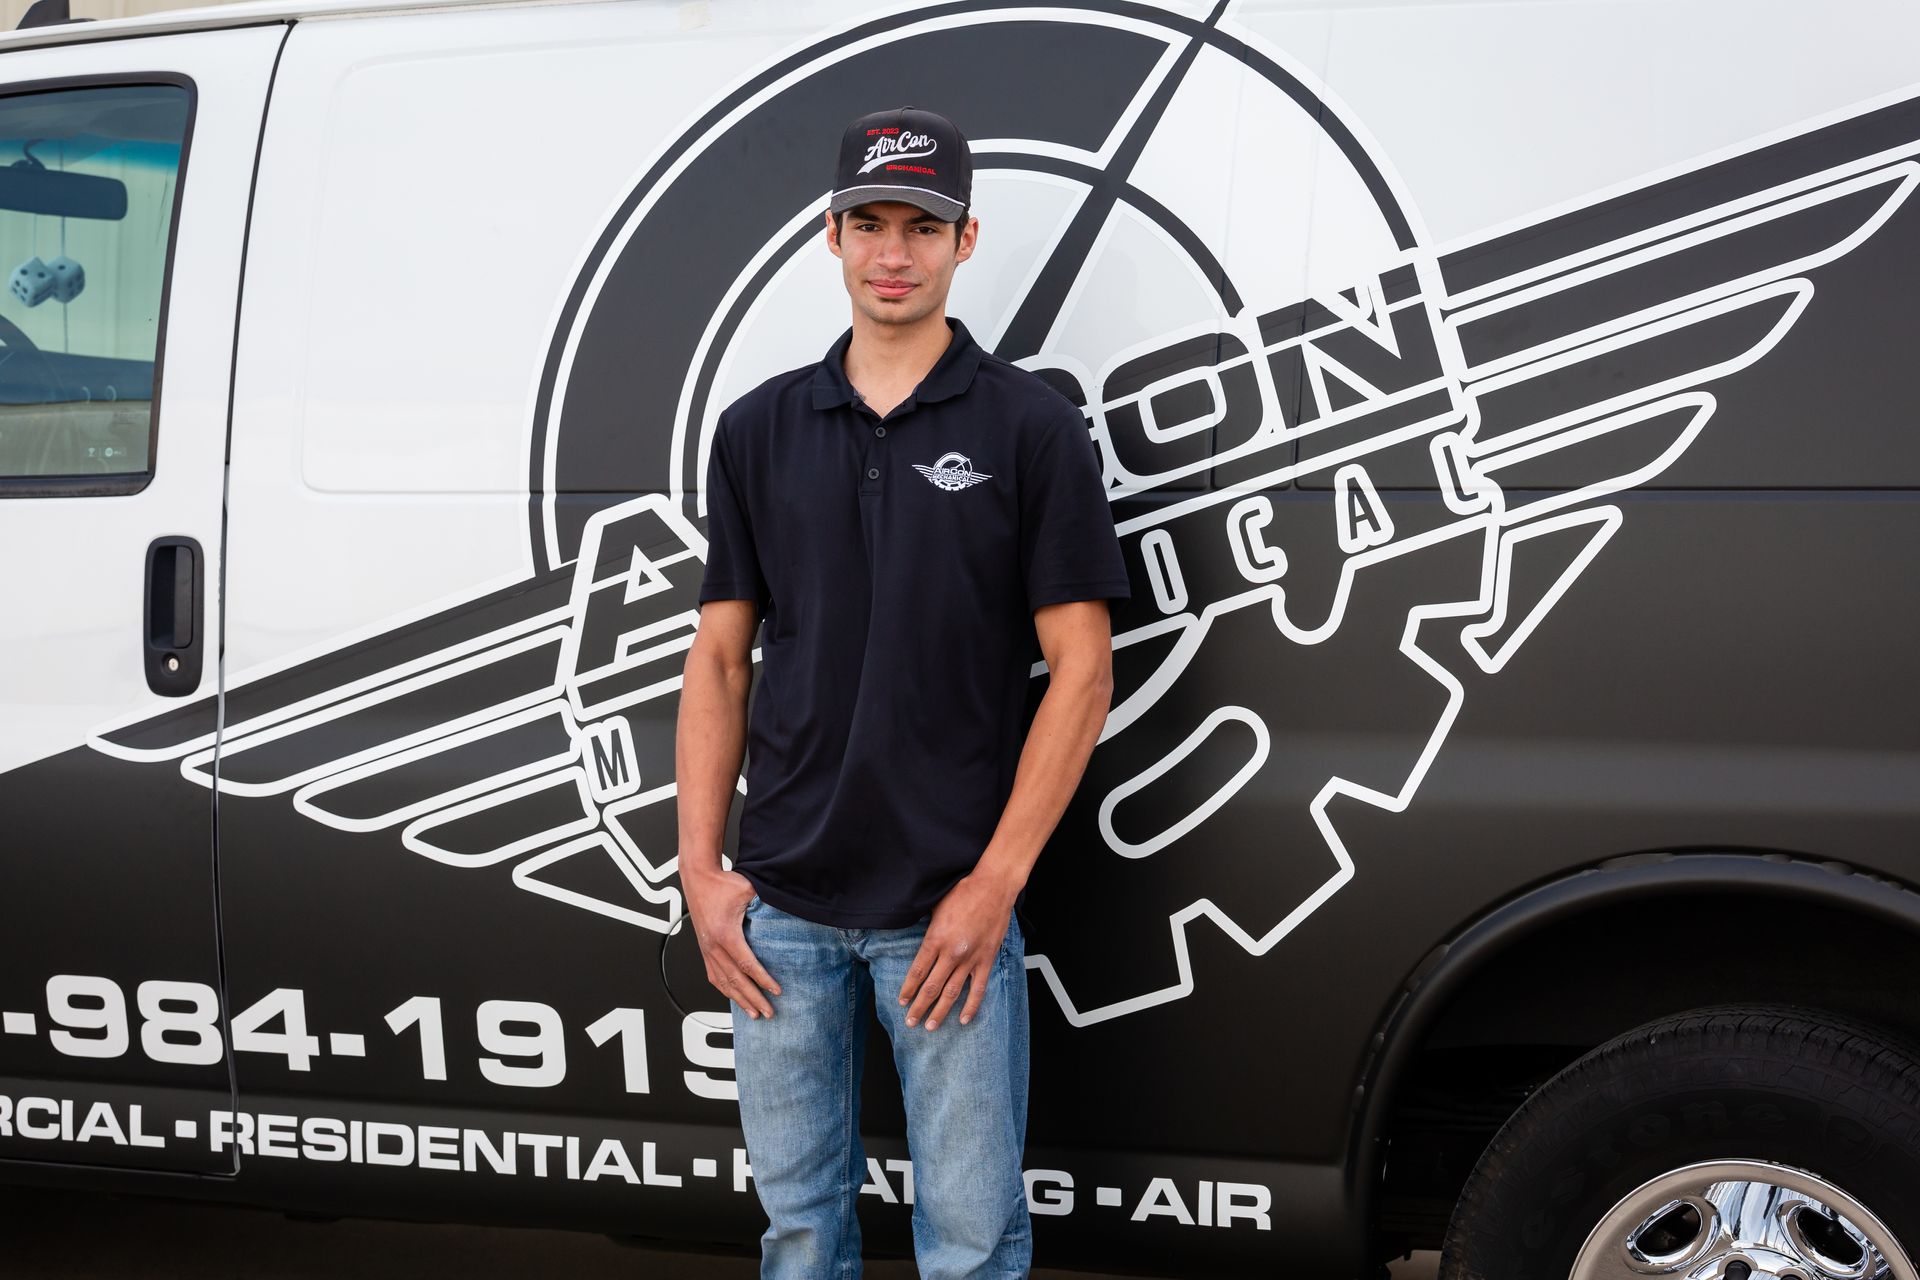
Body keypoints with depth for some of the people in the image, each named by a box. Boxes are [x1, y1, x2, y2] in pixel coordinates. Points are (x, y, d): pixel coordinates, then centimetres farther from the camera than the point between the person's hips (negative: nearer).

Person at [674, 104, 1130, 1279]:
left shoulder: (1032, 427, -4)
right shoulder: (760, 429, 7)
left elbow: (1082, 670, -6)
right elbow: (721, 657, 9)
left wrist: (995, 885, -13)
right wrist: (701, 870, 1)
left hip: (950, 911, -3)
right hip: (780, 905, 4)